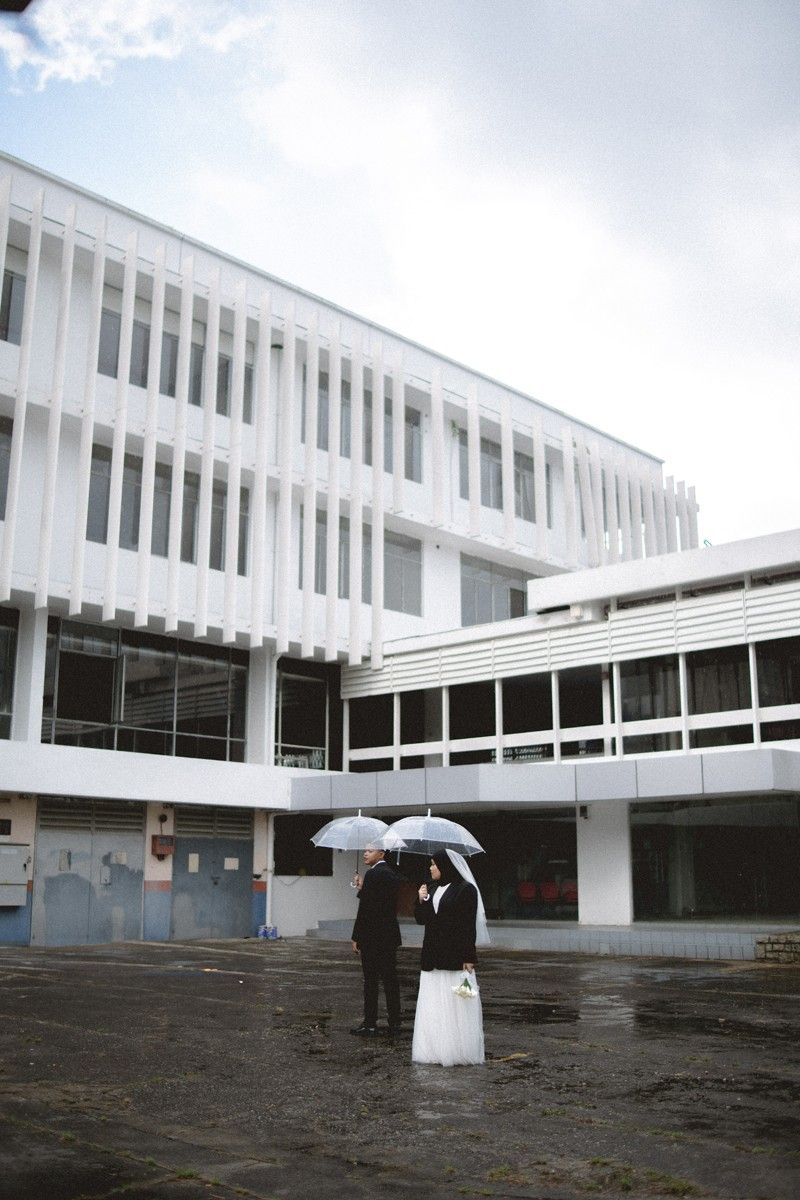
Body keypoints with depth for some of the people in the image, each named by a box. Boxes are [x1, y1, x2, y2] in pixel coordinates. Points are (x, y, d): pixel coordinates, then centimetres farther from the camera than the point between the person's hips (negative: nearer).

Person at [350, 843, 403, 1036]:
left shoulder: (373, 874, -15)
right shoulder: (393, 874, 10)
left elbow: (365, 909, -17)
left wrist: (356, 937, -11)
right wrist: (362, 888, 11)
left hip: (372, 937, -8)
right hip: (390, 935, 8)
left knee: (371, 981, 0)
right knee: (390, 979, 11)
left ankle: (370, 1025, 5)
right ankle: (394, 1024, 15)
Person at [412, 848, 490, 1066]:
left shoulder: (466, 890, -7)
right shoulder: (433, 890, 15)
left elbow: (469, 927, -11)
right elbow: (421, 919, 16)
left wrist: (468, 958, -15)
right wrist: (421, 901, -2)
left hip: (455, 957, -7)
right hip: (433, 957, 7)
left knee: (455, 1005, -3)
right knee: (433, 1007, 7)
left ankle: (458, 1053, 4)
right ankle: (437, 1050, 13)